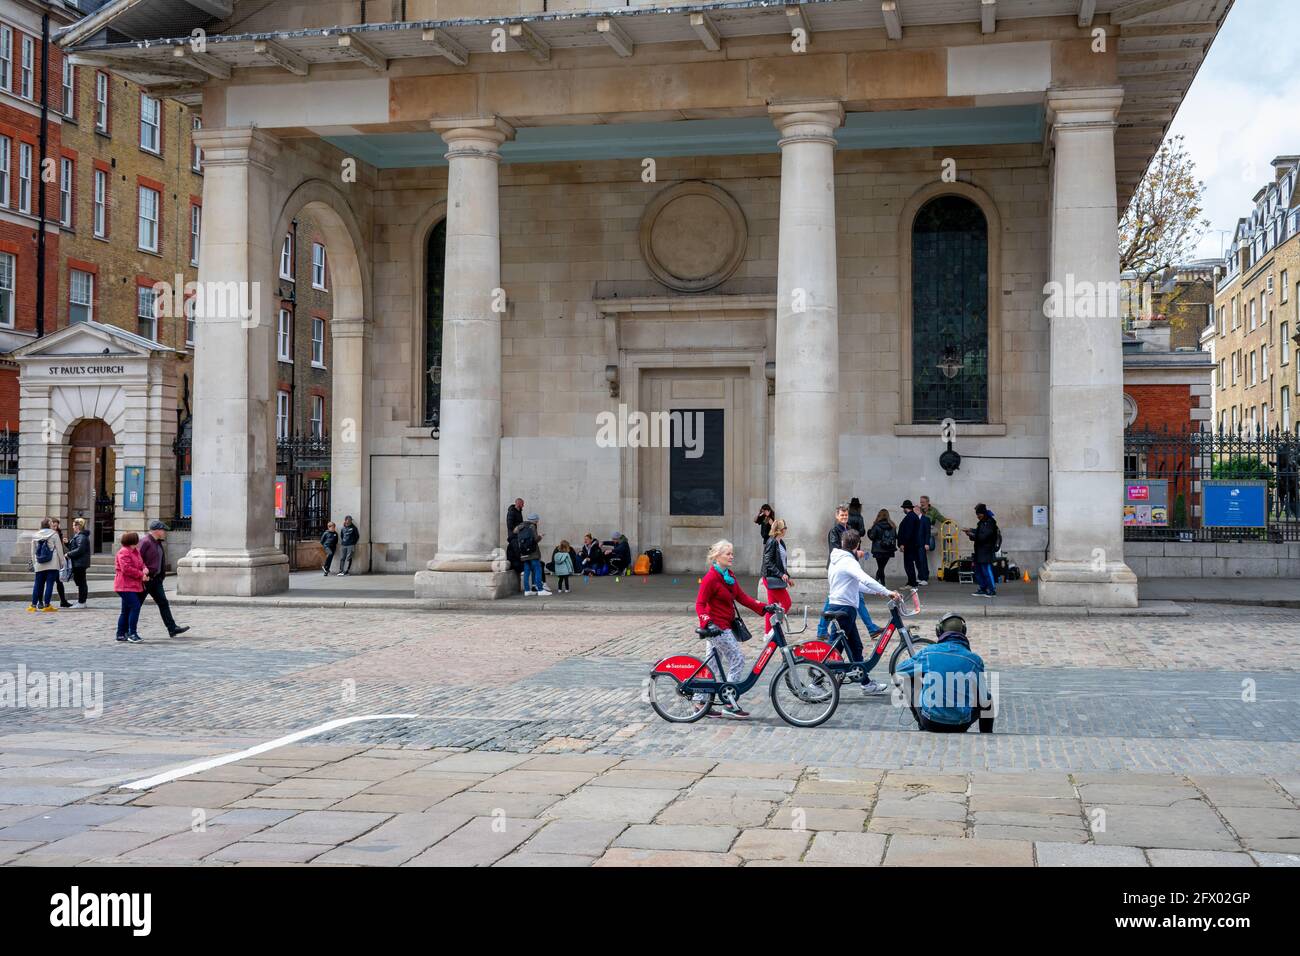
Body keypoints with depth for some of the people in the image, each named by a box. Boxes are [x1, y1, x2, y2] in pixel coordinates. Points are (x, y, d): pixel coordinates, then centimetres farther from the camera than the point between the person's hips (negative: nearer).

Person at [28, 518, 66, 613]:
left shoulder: (35, 536, 8)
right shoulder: (54, 534, -4)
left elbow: (33, 552, 11)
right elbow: (59, 549, -3)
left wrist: (34, 563, 18)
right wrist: (62, 562, 4)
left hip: (39, 565, 4)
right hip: (52, 565, -4)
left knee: (38, 584, 9)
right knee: (49, 584, -1)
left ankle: (33, 605, 10)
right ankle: (47, 604, -2)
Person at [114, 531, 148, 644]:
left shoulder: (135, 551, 15)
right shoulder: (124, 552, -15)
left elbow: (141, 563, 19)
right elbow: (127, 569, -23)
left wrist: (145, 570, -5)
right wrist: (141, 575, -16)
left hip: (134, 586, 10)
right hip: (125, 586, -10)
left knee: (126, 611, 14)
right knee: (135, 607, -17)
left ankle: (121, 634, 21)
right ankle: (132, 634, -16)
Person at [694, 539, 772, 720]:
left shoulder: (729, 576, 12)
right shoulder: (710, 578, -15)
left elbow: (741, 597, 9)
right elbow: (700, 604, -16)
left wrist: (763, 608, -1)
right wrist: (707, 622, -32)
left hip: (727, 625, 9)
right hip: (717, 626, -9)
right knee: (737, 659, -11)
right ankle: (730, 705, -7)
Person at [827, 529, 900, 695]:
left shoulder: (836, 560, 14)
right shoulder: (848, 561, -17)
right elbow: (865, 579, -32)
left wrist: (874, 591, 24)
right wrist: (887, 592, -35)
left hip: (835, 606, 10)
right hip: (844, 609, -10)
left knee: (855, 647, 14)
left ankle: (866, 682, 20)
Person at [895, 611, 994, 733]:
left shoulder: (927, 652, -4)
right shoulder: (975, 659, -6)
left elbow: (900, 671, 12)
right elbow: (985, 701, -2)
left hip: (930, 722, 0)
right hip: (960, 725, 0)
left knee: (910, 680, 25)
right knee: (987, 697, 26)